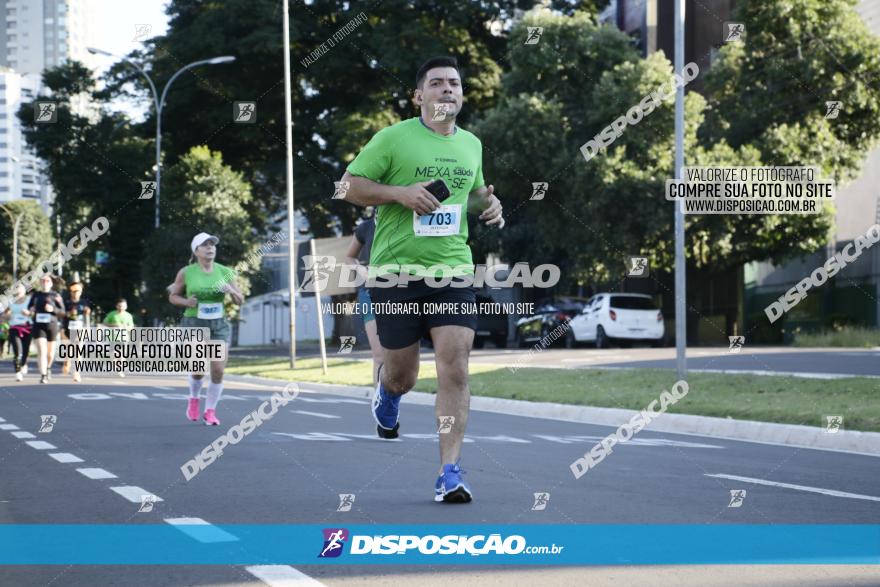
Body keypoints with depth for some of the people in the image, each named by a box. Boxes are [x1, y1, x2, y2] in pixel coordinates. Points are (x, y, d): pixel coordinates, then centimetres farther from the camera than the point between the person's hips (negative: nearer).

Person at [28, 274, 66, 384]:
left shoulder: (55, 295, 1)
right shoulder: (36, 295, 9)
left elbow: (63, 312, 0)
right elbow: (29, 307, 22)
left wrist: (53, 309, -18)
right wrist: (31, 310, -2)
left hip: (52, 326, 0)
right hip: (38, 326, 0)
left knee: (50, 353, 11)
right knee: (41, 351, -14)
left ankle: (48, 368, 41)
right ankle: (43, 375, -16)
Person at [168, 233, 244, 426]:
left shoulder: (225, 272, 1)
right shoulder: (186, 273, -5)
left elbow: (240, 301, 5)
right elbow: (173, 296, 8)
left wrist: (231, 290, -17)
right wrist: (186, 302, -13)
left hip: (219, 325, 2)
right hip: (194, 325, -2)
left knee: (218, 371, -9)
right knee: (198, 370, -7)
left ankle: (210, 411, 10)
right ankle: (194, 398, 28)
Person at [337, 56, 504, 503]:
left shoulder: (472, 144, 11)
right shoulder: (393, 138, -5)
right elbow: (349, 185, -4)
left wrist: (487, 203, 7)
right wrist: (400, 192, -17)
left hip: (453, 269, 3)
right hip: (396, 271, -3)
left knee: (455, 368, -11)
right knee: (402, 373, 8)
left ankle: (450, 474, -8)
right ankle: (386, 394, 48)